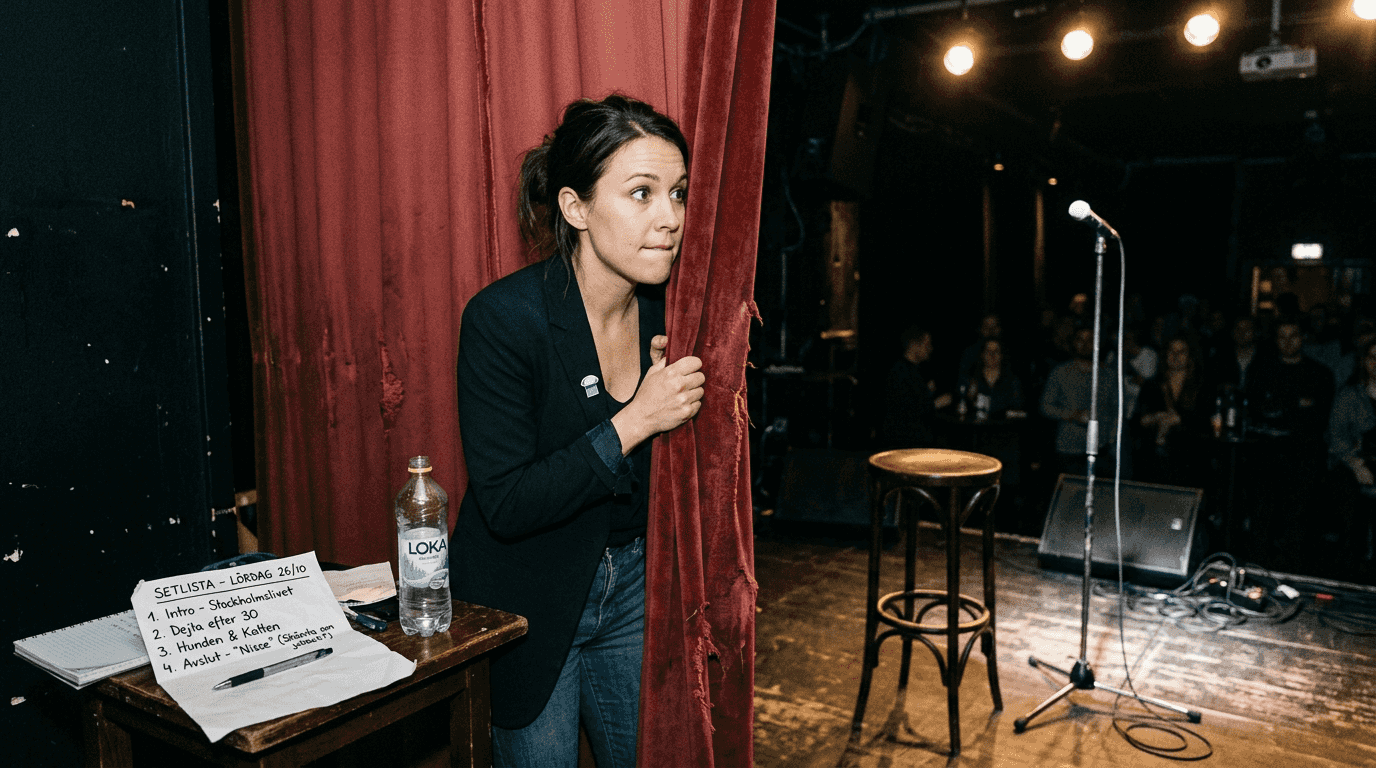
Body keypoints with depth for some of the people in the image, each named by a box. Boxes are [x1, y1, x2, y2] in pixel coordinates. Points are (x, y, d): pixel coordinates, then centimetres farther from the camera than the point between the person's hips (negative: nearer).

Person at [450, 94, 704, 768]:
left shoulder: (667, 313, -6)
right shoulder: (502, 317, -23)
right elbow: (504, 505, -24)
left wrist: (682, 397, -12)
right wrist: (632, 422, -28)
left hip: (628, 582, 5)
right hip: (523, 599, -5)